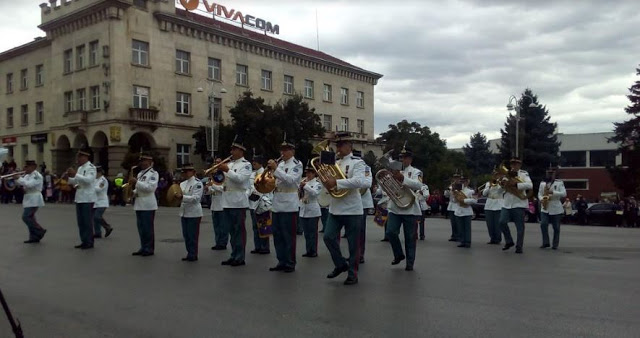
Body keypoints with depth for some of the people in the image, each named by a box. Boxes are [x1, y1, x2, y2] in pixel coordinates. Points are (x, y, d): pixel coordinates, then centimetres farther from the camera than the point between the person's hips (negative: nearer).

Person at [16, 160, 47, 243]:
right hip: (28, 199, 9)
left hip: (34, 200, -9)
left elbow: (29, 184, -25)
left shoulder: (37, 176, -13)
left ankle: (40, 231, -1)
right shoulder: (27, 175, 14)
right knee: (30, 218, 9)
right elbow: (21, 184, 14)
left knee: (26, 217, -13)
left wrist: (19, 179, -17)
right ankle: (34, 237, 15)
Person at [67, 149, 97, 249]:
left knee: (87, 221, -5)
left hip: (87, 198, -8)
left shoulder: (91, 167, -8)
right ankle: (84, 241, 17)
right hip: (79, 198, 8)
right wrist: (70, 176, 0)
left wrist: (75, 174, -27)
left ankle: (89, 242, 1)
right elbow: (74, 181, 20)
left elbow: (88, 179, -24)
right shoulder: (80, 168, 17)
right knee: (81, 221, 10)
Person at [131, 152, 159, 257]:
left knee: (148, 228, -3)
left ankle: (150, 249, 3)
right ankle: (143, 248, 17)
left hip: (148, 205, -8)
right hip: (139, 204, 8)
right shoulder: (140, 173, 19)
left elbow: (150, 187, -19)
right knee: (141, 228, 10)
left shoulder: (153, 173, -5)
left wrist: (136, 182, -19)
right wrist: (133, 192, 4)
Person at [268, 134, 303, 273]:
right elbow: (273, 181, 20)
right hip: (276, 205, 7)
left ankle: (290, 263, 7)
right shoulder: (279, 164, 16)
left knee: (288, 236, -2)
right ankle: (281, 262, 19)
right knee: (278, 235, 10)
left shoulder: (297, 164, -3)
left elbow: (290, 180, -19)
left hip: (289, 205, -7)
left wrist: (275, 169, -21)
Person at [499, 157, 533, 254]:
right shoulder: (507, 174, 12)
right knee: (502, 222, -5)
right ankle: (509, 241, 14)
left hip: (519, 204, -4)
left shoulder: (523, 174, -3)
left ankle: (519, 247, 11)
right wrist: (502, 184, -7)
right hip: (507, 204, 4)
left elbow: (530, 185, -18)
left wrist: (515, 184, -26)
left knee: (520, 226, 1)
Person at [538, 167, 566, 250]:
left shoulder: (559, 183, 1)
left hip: (556, 209, -2)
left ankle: (555, 245, 13)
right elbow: (539, 194, 12)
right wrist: (541, 199, -10)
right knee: (543, 224, -13)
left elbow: (564, 194, -9)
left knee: (556, 228, 3)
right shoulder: (542, 183, 11)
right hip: (544, 209, 2)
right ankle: (545, 242, -2)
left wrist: (553, 192, -22)